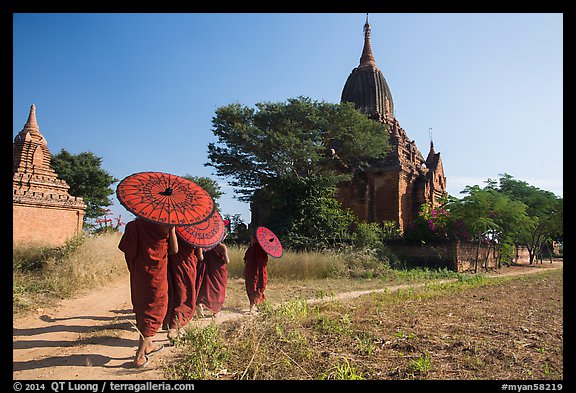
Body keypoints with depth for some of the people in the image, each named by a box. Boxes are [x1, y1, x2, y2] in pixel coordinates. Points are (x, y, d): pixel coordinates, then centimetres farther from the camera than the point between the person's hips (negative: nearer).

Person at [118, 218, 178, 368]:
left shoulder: (135, 224, -2)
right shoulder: (166, 223, -14)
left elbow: (125, 248, 1)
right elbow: (174, 250, -6)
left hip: (138, 272, 5)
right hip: (156, 273, -5)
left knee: (142, 306, 21)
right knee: (155, 310, 8)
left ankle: (147, 345, 36)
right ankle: (140, 356, 6)